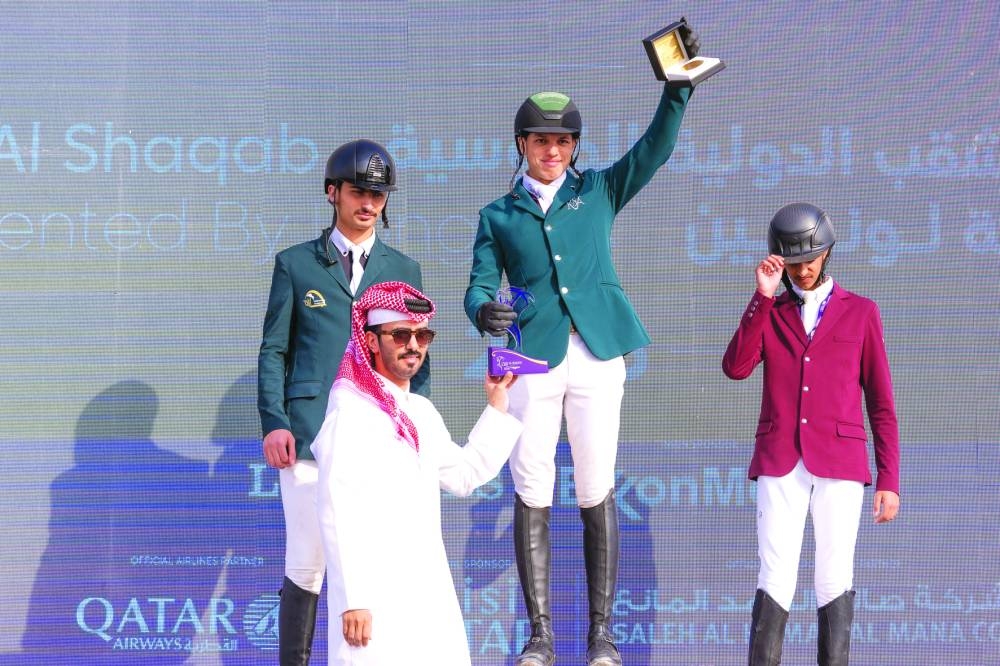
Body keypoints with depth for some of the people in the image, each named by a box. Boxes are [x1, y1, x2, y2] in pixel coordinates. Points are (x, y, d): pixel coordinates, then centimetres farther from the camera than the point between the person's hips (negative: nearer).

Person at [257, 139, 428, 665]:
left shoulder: (404, 270, 16)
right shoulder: (295, 263, 11)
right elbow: (273, 351, 8)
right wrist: (273, 423, -4)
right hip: (310, 438, -2)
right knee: (306, 568, -3)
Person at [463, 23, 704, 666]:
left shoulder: (598, 190, 13)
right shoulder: (498, 215, 13)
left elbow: (655, 145, 2)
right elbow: (480, 285, 6)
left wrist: (679, 81, -12)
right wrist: (484, 311, -18)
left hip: (598, 355, 0)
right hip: (532, 358, 0)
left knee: (597, 495, 1)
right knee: (531, 498, -1)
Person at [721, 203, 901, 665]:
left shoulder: (860, 313, 8)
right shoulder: (768, 312, 13)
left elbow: (881, 402, 7)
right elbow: (735, 368, -7)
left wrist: (889, 480, 1)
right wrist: (764, 296, -10)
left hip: (840, 464, -1)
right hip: (781, 464, 1)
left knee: (835, 581, -3)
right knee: (774, 581, -5)